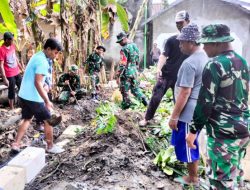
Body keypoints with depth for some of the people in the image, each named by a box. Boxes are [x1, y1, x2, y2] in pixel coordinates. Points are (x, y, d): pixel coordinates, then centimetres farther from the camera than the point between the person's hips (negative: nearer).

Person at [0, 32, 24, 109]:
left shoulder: (12, 46, 0)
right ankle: (12, 108, 22)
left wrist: (21, 67, 21)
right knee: (12, 91, 6)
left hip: (17, 72, 7)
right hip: (9, 75, -7)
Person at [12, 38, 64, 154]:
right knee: (48, 120, 5)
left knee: (27, 119, 20)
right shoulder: (42, 62, -20)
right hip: (33, 97, -9)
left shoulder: (37, 56, 11)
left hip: (24, 95, 9)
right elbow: (37, 83, -25)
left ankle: (16, 144, 19)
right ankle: (50, 146, 17)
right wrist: (47, 101, -23)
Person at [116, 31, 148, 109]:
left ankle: (125, 106, 9)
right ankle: (143, 99, 9)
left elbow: (122, 64, -20)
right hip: (134, 71, 8)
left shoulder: (124, 49, -16)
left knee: (124, 91, 3)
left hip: (126, 72, -8)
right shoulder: (134, 46, 8)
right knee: (135, 88, 20)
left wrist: (118, 76, -16)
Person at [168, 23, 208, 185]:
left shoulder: (189, 63, -24)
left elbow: (184, 93, -24)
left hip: (188, 112, -9)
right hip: (198, 109, 9)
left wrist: (174, 116, -16)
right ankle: (193, 174, 41)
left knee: (187, 145, 8)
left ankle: (193, 178, 25)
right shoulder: (205, 56, 6)